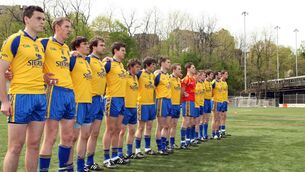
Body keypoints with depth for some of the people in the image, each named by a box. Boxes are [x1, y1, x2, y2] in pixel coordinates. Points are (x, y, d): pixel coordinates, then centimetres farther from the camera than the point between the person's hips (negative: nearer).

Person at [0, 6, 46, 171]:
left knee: (34, 144, 11)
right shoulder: (15, 40, -5)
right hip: (21, 96, -7)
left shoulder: (40, 44, 16)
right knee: (15, 146, -1)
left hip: (41, 97, 7)